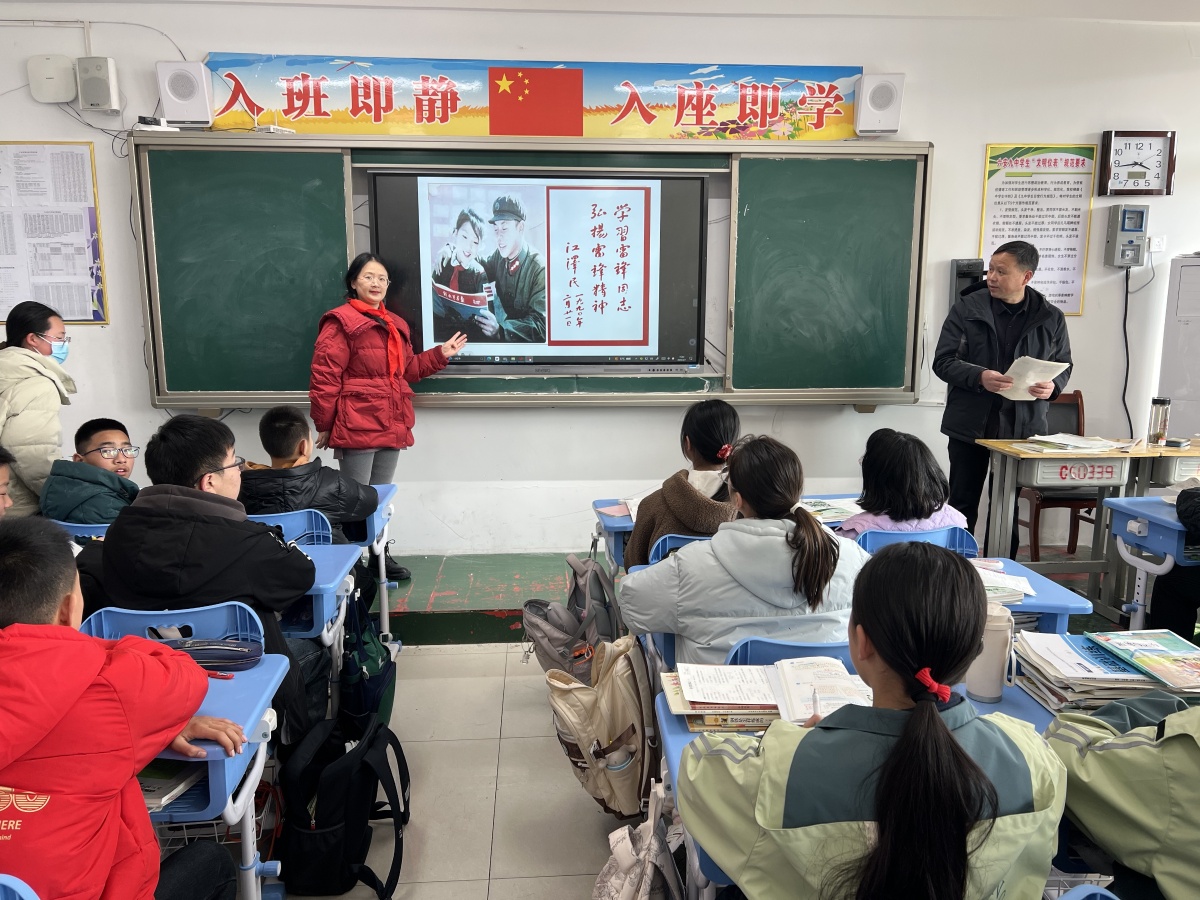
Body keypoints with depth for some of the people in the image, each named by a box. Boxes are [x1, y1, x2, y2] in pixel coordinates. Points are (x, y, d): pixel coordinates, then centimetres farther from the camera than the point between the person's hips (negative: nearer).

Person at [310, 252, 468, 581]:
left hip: (391, 426, 8)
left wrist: (440, 354, 15)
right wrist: (324, 425, -13)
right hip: (357, 426, -8)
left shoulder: (395, 325, 17)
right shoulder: (340, 322, -9)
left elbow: (406, 369, 24)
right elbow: (324, 378, -12)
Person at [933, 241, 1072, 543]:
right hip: (971, 424, -1)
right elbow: (943, 361, -6)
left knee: (1009, 507, 11)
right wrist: (979, 377, -24)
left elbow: (1064, 366, 11)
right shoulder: (967, 308, -4)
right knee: (963, 504, 7)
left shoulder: (1051, 317, 2)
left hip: (1022, 427, 2)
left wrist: (1052, 386, -12)